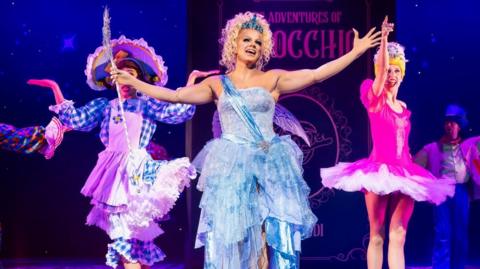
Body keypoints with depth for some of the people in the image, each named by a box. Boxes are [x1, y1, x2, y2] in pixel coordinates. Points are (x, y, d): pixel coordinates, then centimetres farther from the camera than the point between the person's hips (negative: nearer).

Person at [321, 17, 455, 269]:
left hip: (404, 172, 5)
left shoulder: (404, 108, 15)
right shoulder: (374, 100, -1)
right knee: (377, 235, -2)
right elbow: (380, 70, -17)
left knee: (398, 235, 2)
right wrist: (383, 38, -28)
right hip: (379, 169, -5)